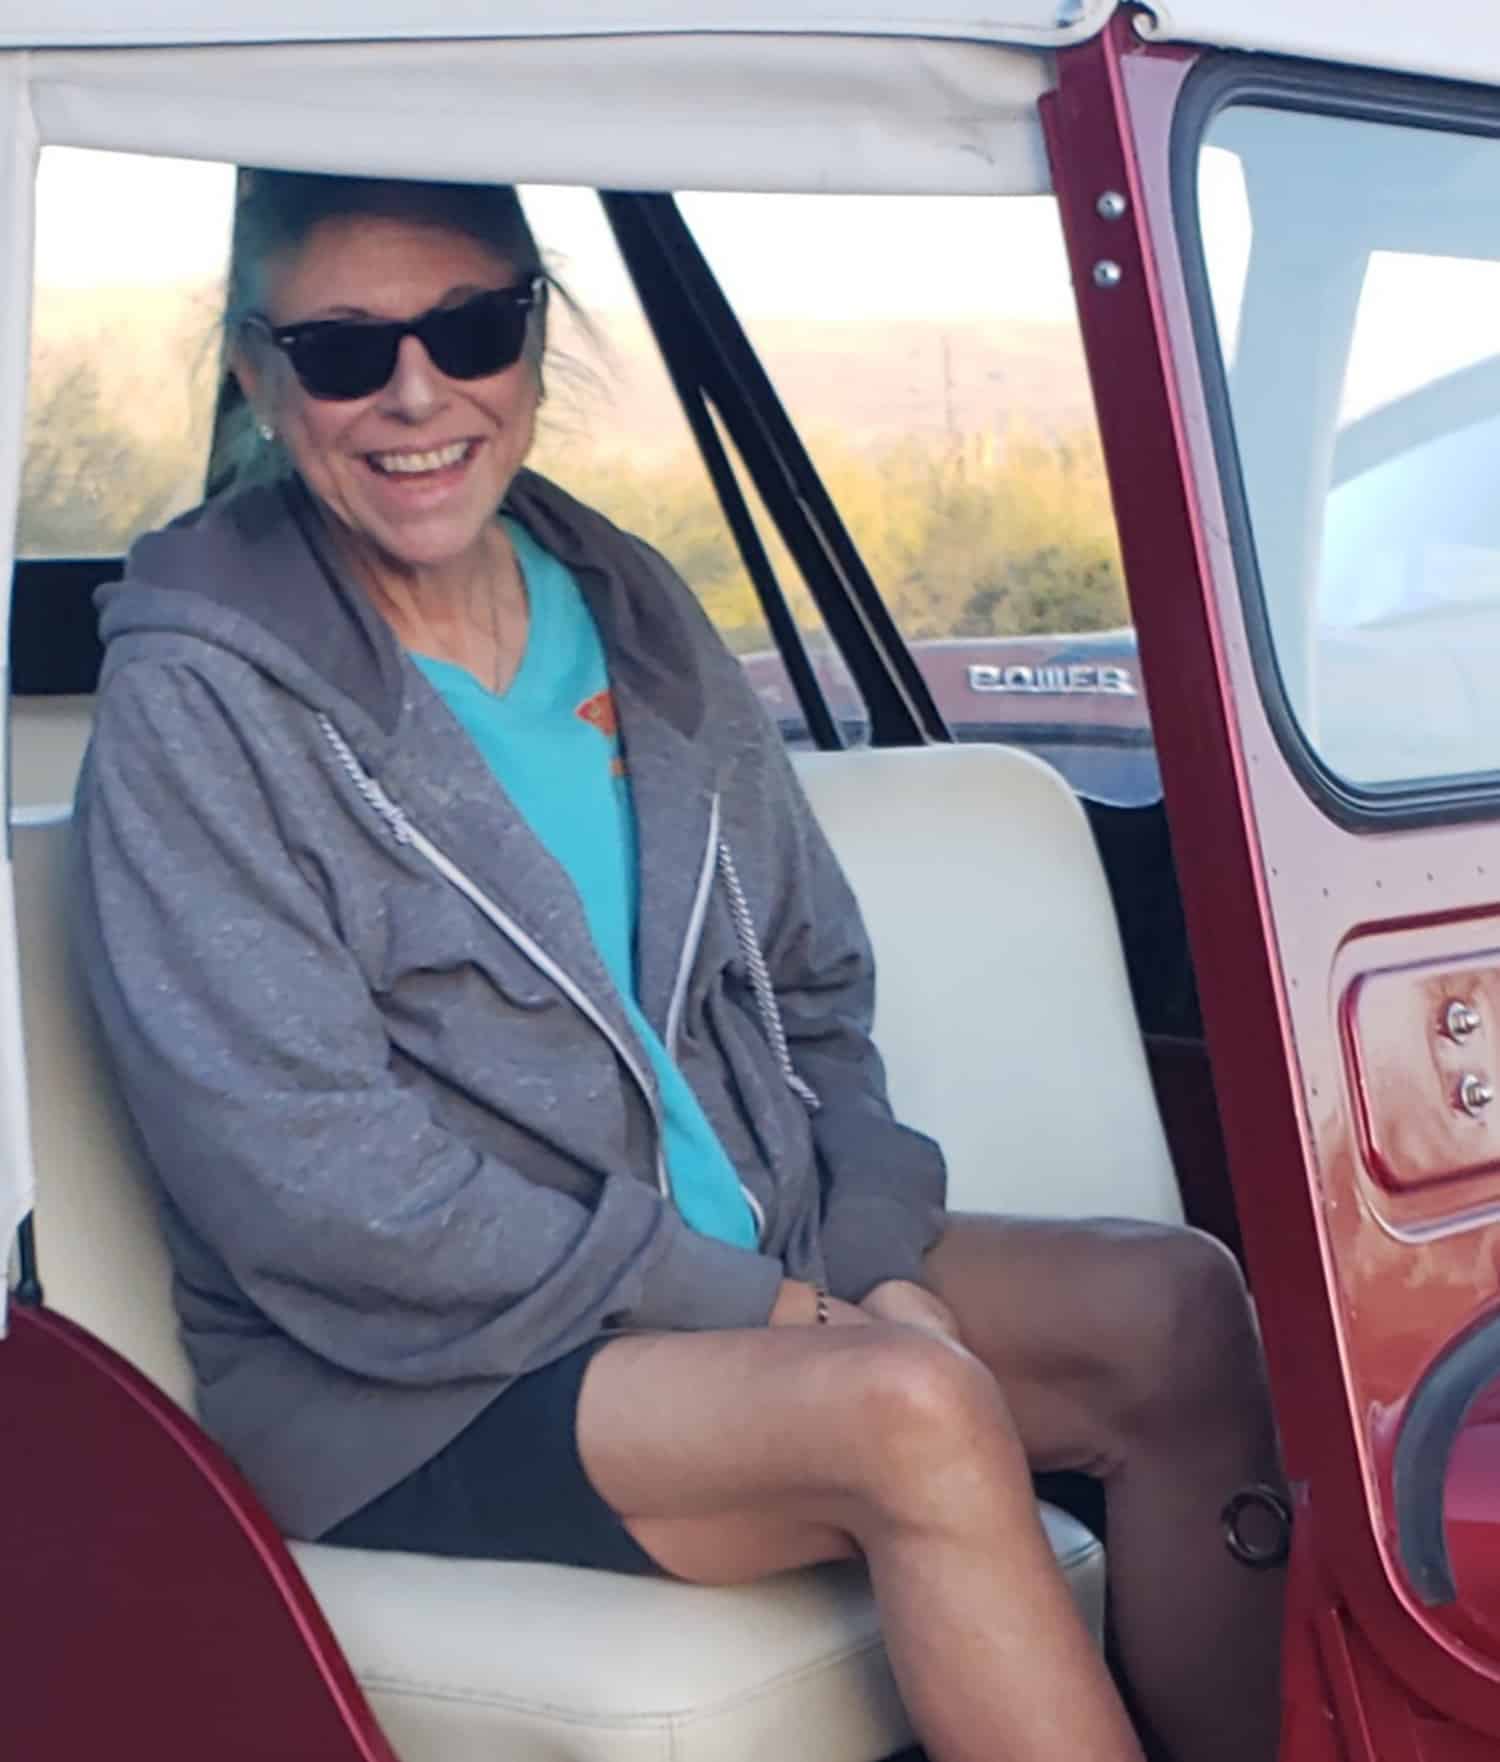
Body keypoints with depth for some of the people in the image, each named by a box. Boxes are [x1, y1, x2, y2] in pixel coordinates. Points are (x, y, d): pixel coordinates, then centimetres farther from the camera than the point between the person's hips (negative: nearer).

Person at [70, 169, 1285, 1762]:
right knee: (914, 1405, -30)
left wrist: (864, 1263, -5)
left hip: (761, 1268, 6)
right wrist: (746, 1306, -17)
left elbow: (815, 990, 14)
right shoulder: (196, 704, -10)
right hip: (403, 1390, -6)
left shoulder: (630, 614, 9)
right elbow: (315, 1196, -17)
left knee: (1176, 1308, -15)